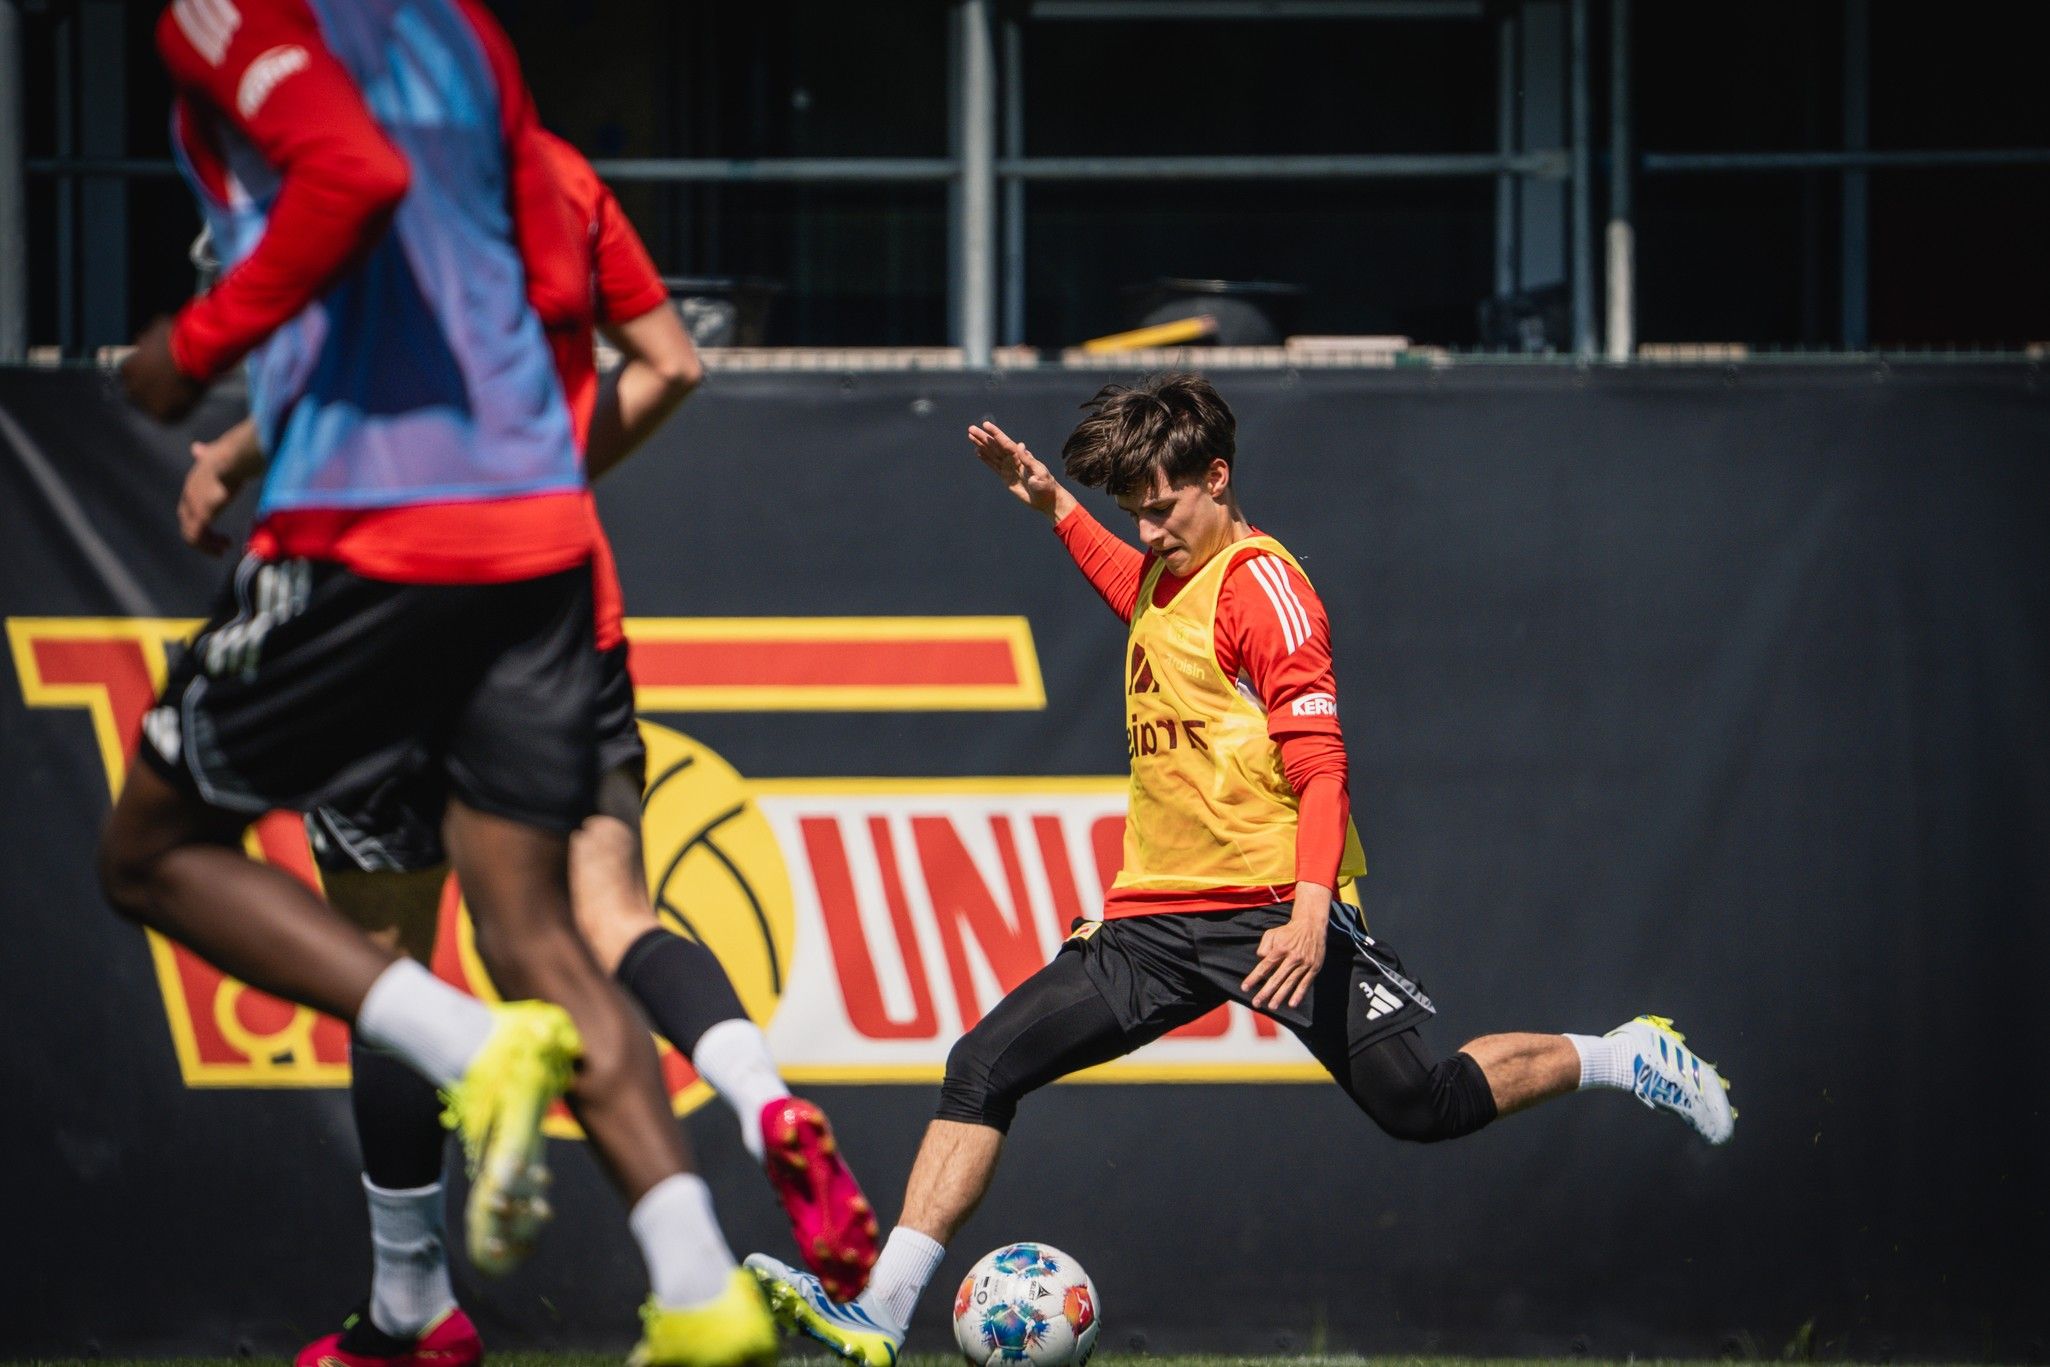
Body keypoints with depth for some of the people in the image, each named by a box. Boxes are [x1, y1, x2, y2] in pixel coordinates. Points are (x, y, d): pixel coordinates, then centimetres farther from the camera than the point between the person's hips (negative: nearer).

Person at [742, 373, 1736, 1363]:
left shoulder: (1262, 584, -10)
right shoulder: (1165, 576, 15)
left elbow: (1318, 763, -17)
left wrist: (1311, 911, -29)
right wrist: (1055, 508, 34)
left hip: (1270, 910, -8)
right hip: (1159, 916, 8)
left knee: (1420, 1106, -9)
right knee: (984, 1066, -5)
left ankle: (1628, 1059, 16)